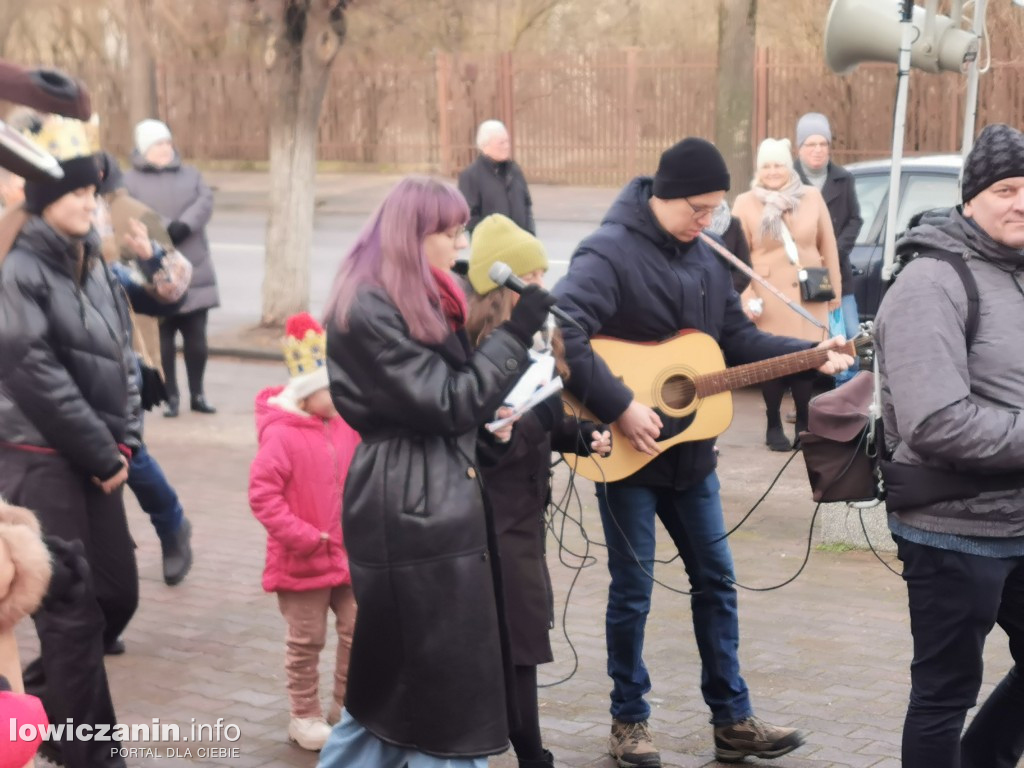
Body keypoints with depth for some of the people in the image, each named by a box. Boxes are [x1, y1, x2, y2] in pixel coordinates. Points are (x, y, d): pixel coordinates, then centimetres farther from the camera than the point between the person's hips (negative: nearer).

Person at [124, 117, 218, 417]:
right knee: (163, 339, 1)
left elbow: (205, 203, -2)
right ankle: (171, 396, 10)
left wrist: (182, 226, -19)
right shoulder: (130, 181, 4)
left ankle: (197, 394, 16)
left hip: (195, 271, 3)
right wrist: (165, 232, -22)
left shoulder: (191, 175, 16)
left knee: (196, 337, 5)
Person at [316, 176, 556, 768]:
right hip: (409, 512, -10)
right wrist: (518, 332, -17)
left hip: (443, 501, 10)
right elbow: (445, 403, -18)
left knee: (398, 678, 16)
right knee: (444, 683, -2)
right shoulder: (367, 311, -16)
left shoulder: (425, 302, 14)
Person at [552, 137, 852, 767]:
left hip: (689, 451, 7)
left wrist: (808, 355, 0)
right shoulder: (609, 254, -19)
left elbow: (738, 339, 12)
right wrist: (620, 407, -30)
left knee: (716, 579, 12)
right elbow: (562, 335, -31)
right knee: (633, 589, 3)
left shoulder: (704, 259, 7)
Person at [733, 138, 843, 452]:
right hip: (770, 299, -2)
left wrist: (834, 290, 9)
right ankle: (774, 426, 12)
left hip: (809, 296, 2)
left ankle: (804, 425, 11)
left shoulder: (812, 197, 6)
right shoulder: (746, 203, 1)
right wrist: (746, 297, -9)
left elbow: (828, 247, 10)